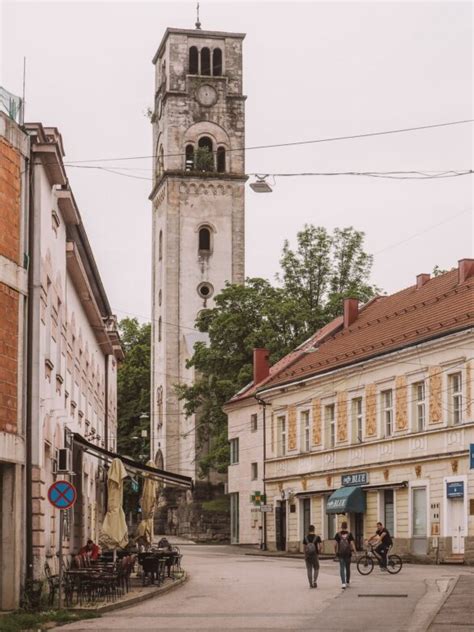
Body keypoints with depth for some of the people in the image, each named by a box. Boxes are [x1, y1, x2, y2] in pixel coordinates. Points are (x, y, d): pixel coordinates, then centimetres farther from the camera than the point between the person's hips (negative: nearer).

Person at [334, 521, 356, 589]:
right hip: (348, 553, 1)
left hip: (340, 553, -1)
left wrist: (335, 551, 12)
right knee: (348, 568, 15)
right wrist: (355, 551, -4)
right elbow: (352, 543, -9)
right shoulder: (349, 534, -2)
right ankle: (347, 582, 26)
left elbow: (335, 544, -3)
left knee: (342, 568, -1)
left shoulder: (338, 534, -3)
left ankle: (343, 583, -14)